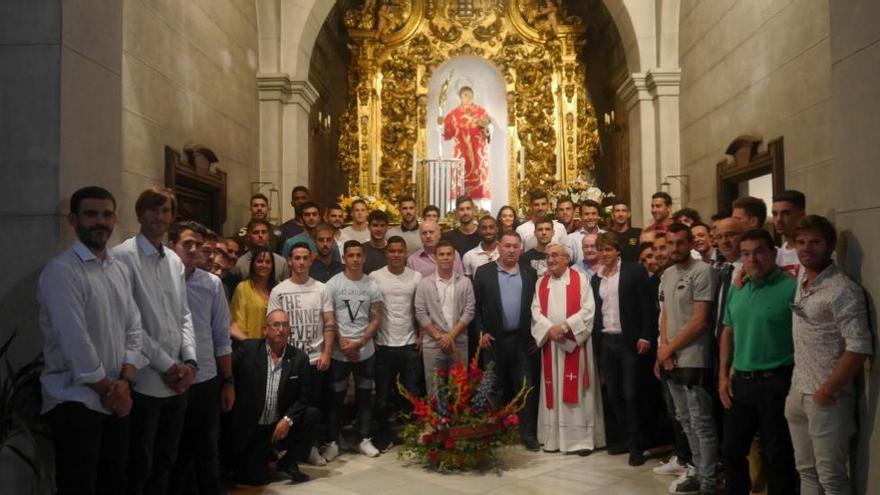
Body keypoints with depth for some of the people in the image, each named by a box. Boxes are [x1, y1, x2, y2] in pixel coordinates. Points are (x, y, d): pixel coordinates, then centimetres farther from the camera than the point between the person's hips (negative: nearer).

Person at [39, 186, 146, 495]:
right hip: (75, 401, -7)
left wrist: (125, 380, -6)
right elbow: (75, 341, -19)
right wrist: (107, 389, -11)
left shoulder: (121, 269, 9)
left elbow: (134, 329, 7)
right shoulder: (61, 271, -14)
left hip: (117, 398, 7)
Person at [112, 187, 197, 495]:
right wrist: (166, 365, -12)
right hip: (145, 382, -7)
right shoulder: (124, 256, -10)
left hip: (177, 382, 7)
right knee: (139, 466, 5)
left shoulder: (174, 260, 12)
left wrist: (189, 360, -1)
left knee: (165, 462, 18)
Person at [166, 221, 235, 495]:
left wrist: (228, 381, 7)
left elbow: (222, 337, 7)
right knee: (173, 452, 13)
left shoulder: (212, 283, 2)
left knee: (208, 451, 14)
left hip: (207, 381, 3)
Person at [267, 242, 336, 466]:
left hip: (315, 359, 1)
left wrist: (326, 353, -5)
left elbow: (330, 324, 3)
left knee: (314, 405, 7)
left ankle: (312, 447, 19)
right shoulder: (278, 291, 0)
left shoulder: (321, 289, 3)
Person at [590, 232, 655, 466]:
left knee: (630, 395, -3)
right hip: (605, 342, 5)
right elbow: (597, 311, 13)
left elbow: (647, 305, -7)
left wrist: (645, 336, -14)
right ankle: (624, 439, 23)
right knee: (613, 395, 10)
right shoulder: (596, 278, 13)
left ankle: (637, 445, 6)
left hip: (629, 341, -5)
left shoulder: (634, 271, -4)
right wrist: (596, 340, 8)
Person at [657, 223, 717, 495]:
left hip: (693, 360, -8)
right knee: (686, 421, 15)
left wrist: (670, 348, -10)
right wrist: (663, 347, 0)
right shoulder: (667, 274, 12)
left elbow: (700, 321, -15)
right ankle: (698, 472, 28)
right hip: (670, 360, 8)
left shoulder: (701, 271, -12)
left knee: (701, 423, -1)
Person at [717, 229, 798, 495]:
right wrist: (723, 375, 9)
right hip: (740, 382, 6)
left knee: (778, 456, 8)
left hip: (776, 383, -6)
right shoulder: (736, 289, 9)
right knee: (731, 450, 16)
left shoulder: (791, 287, -12)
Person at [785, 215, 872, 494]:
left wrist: (827, 390, -17)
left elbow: (860, 347, -20)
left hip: (826, 398, -8)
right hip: (797, 393, 8)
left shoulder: (843, 290, -16)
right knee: (806, 470, 17)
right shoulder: (801, 277, 7)